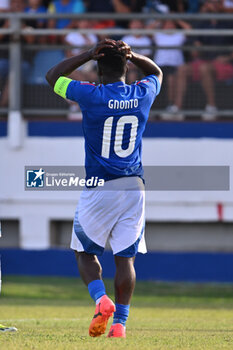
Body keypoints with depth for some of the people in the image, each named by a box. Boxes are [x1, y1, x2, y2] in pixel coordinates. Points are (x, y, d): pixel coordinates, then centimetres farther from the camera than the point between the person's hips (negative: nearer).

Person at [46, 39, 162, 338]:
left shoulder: (92, 95, -11)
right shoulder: (143, 95, 1)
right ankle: (120, 322, 0)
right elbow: (156, 73, 26)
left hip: (99, 189, -3)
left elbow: (52, 76, 5)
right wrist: (132, 56, 8)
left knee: (85, 252, 12)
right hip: (134, 187, 3)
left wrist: (88, 54, 2)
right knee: (125, 257, 6)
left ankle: (101, 300, -12)